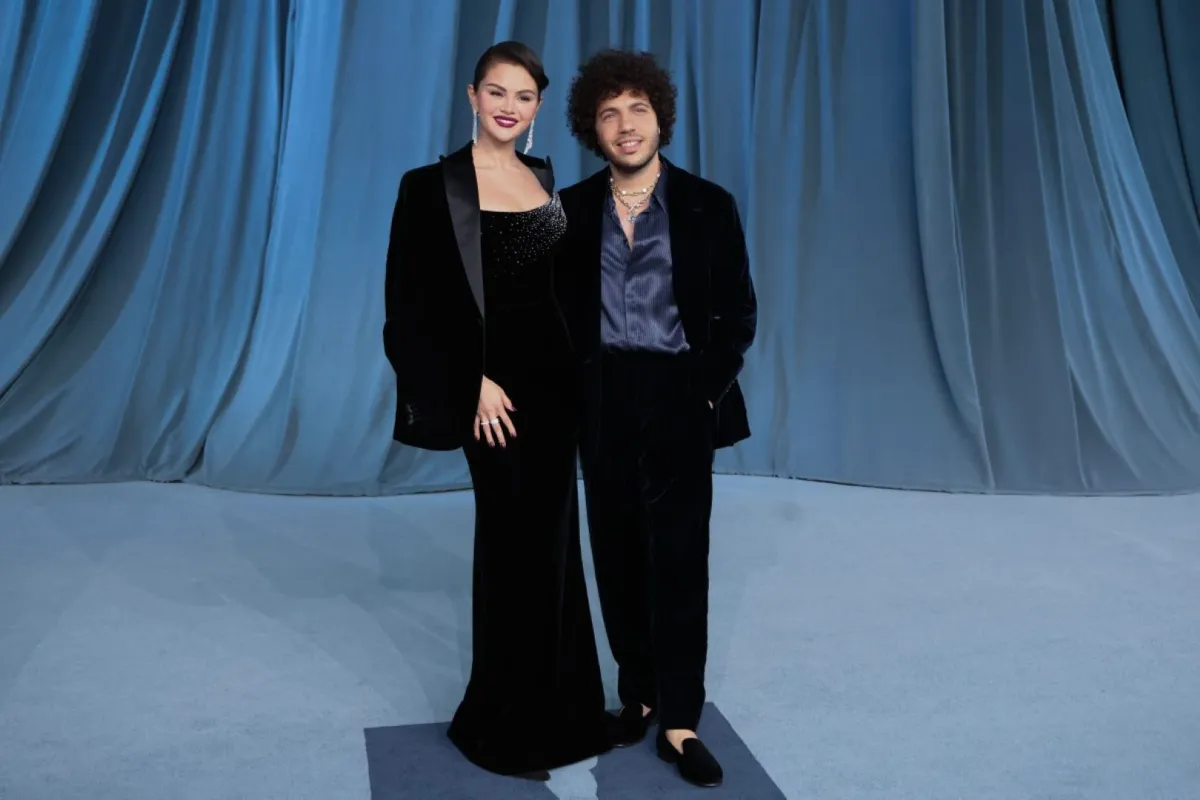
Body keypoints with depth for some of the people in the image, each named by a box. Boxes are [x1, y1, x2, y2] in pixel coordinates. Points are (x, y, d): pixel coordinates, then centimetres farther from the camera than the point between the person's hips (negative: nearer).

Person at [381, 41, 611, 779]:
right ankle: (508, 718, 20)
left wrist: (576, 366, 7)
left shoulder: (544, 177, 11)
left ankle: (558, 702, 29)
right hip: (496, 375, -6)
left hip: (554, 371, 6)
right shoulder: (436, 184, -8)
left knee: (553, 534, 13)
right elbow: (424, 302, -12)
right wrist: (477, 382, -18)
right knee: (515, 540, 2)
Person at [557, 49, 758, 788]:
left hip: (680, 398, -2)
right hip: (603, 401, 2)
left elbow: (738, 313, -1)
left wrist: (707, 389, -9)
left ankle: (681, 722, 8)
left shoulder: (708, 205, -1)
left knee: (679, 558, -1)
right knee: (618, 553, 9)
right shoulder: (572, 208, 4)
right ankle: (638, 692, 26)